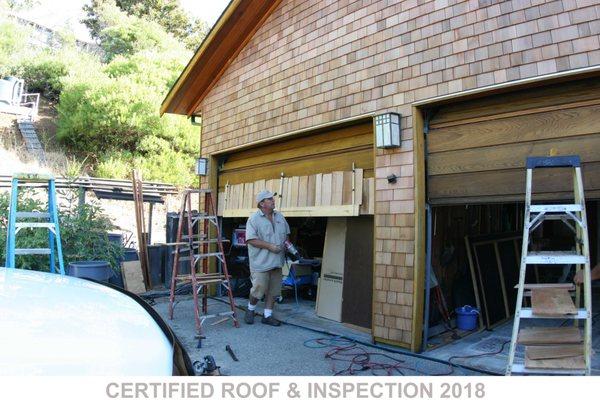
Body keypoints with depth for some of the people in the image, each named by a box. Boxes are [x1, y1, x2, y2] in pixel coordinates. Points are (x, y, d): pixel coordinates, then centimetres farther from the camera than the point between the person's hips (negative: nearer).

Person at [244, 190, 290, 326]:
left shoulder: (279, 216, 12)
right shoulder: (254, 219, -9)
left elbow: (286, 233, 22)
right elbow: (251, 240, -17)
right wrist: (270, 246, -19)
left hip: (276, 261, 6)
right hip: (261, 262, -6)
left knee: (273, 291, 10)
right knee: (258, 289, -2)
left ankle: (268, 316, 21)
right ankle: (250, 309, 25)